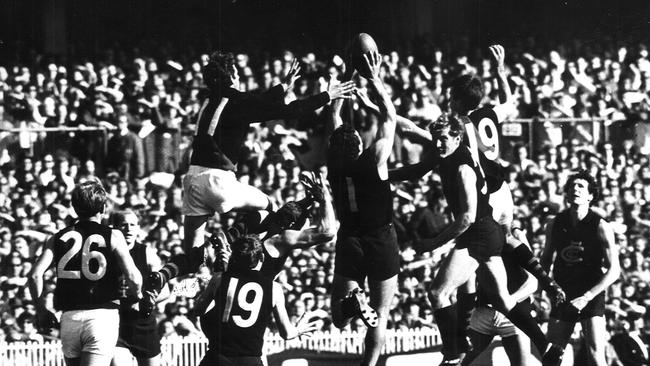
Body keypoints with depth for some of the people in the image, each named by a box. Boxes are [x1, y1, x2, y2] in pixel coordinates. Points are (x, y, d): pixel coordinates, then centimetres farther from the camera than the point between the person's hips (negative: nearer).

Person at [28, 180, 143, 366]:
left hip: (69, 316, 3)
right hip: (103, 315, -3)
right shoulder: (112, 236, 1)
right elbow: (133, 277, -8)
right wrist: (137, 296, 13)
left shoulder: (59, 238, 9)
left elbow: (35, 275, -2)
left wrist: (41, 310, 10)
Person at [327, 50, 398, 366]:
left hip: (349, 241, 2)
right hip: (382, 241, -2)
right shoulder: (374, 160, -16)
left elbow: (335, 120, 5)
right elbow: (390, 117, -8)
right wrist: (375, 80, -3)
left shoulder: (333, 162, -8)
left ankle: (351, 302, -24)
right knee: (380, 316, 8)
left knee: (339, 317, 9)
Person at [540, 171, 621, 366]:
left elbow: (614, 270, -12)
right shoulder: (554, 225, 1)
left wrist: (586, 297, -19)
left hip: (591, 296, -4)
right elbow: (545, 262, 15)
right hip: (562, 296, 4)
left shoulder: (601, 227, -11)